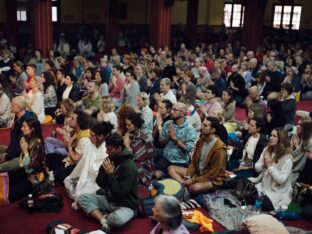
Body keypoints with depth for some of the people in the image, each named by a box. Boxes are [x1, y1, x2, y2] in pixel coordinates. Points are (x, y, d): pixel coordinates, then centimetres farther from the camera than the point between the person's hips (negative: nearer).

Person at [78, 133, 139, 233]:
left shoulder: (129, 167, -22)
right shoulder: (109, 159, -1)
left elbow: (120, 194, -25)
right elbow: (100, 183, 3)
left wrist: (111, 174, -21)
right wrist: (105, 171, -15)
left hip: (126, 205, -7)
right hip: (109, 199, 7)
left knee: (117, 218, -39)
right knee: (82, 198, -6)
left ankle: (99, 216, -6)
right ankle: (103, 220, -19)